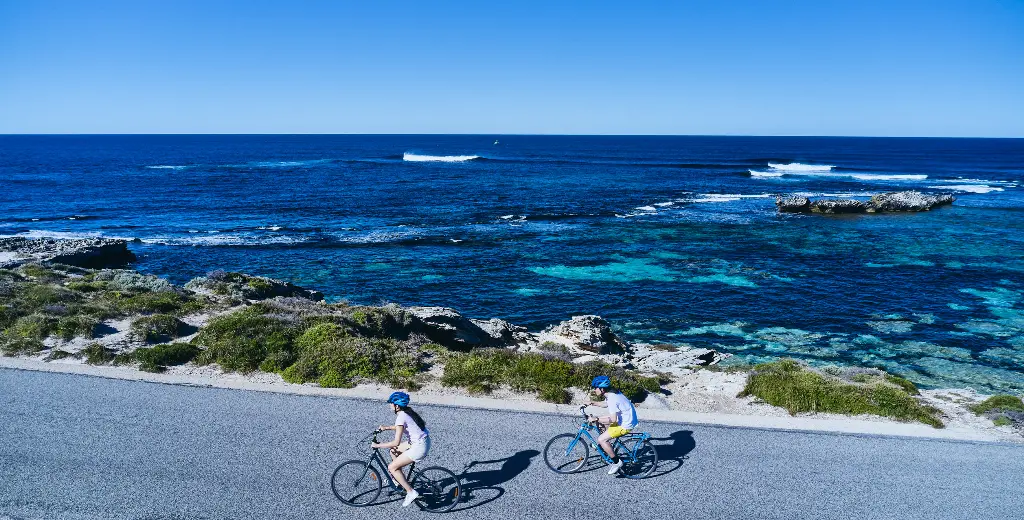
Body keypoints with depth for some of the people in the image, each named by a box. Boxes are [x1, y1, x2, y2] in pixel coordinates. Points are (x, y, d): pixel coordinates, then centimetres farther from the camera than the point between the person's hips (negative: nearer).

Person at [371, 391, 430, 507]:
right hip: (423, 440, 10)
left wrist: (377, 445, -13)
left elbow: (396, 442, -22)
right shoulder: (407, 411, 7)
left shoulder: (401, 417, -19)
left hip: (419, 447, -10)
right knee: (393, 451, 21)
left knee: (392, 467, -3)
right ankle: (399, 479, 30)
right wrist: (386, 427, 22)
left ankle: (411, 492, 0)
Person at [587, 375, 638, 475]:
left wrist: (596, 419, -25)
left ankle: (617, 462, -2)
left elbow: (613, 419, -30)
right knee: (600, 422, 20)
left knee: (601, 440, -12)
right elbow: (605, 404, 25)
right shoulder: (612, 393, 3)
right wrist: (593, 403, 16)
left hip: (625, 425, -10)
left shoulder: (612, 399, -26)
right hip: (625, 419, 10)